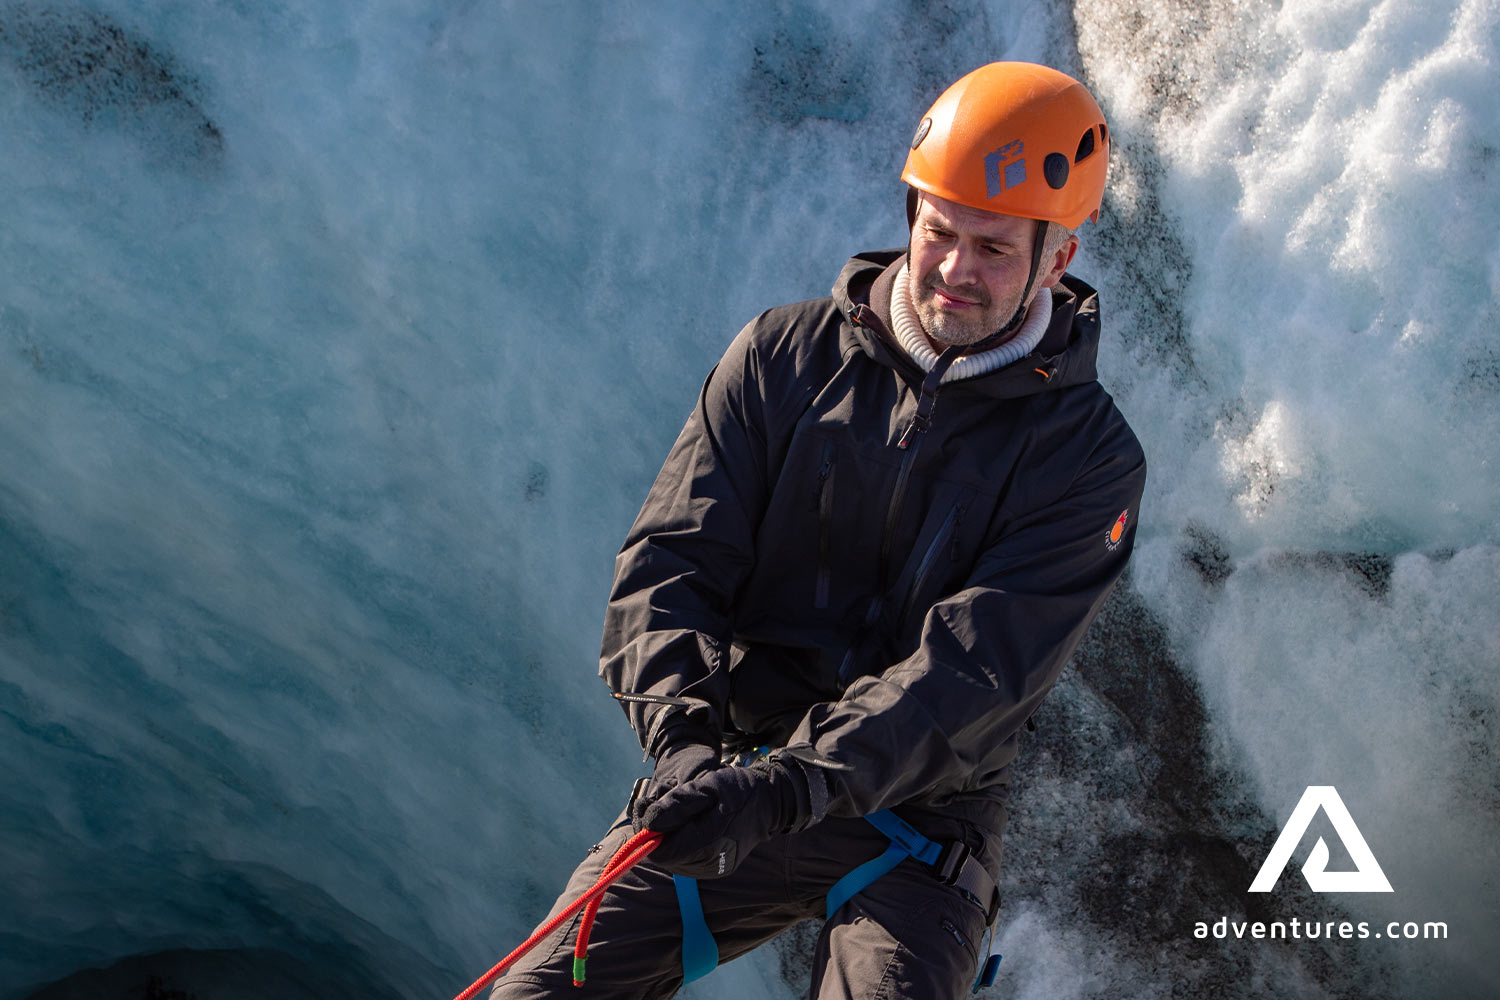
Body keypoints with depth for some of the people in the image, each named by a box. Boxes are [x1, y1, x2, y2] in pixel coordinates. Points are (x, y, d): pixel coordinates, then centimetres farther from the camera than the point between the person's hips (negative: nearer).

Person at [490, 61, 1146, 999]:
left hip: (919, 818, -2)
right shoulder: (786, 355, 2)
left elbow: (972, 668, -18)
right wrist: (684, 735, -23)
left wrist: (787, 789, -31)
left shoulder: (1091, 458, -6)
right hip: (728, 776, 2)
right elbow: (672, 560, -3)